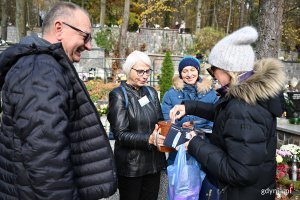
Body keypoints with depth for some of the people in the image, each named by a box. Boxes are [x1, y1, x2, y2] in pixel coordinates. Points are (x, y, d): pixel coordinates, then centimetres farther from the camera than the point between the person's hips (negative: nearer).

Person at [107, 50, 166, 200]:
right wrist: (149, 139, -30)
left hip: (154, 162, 5)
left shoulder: (151, 92, 9)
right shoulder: (118, 95, -10)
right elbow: (120, 134, -17)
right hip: (131, 165, -5)